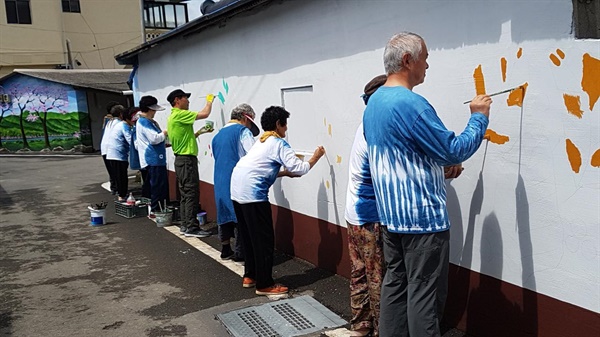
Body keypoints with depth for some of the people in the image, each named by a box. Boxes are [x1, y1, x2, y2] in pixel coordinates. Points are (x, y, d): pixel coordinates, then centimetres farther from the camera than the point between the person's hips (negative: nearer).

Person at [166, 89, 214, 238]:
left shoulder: (174, 116, 18)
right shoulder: (179, 114, -14)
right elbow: (204, 114, -16)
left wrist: (199, 132, 15)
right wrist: (209, 101, 2)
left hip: (181, 159, 11)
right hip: (187, 159, -11)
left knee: (185, 194, 13)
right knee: (192, 194, -8)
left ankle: (185, 226, 18)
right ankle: (191, 228, -5)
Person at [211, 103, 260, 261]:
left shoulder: (218, 135, 17)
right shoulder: (243, 131, -8)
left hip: (220, 183, 8)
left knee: (225, 214, 16)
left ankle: (225, 250, 25)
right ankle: (239, 252, 4)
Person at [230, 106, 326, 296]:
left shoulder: (262, 141, 24)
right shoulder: (279, 143, -3)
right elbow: (299, 169, -9)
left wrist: (285, 172, 26)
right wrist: (316, 157, 7)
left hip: (238, 190, 10)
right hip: (252, 193, -9)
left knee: (250, 237, 19)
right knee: (264, 240, -1)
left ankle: (250, 276, 28)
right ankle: (265, 285, 5)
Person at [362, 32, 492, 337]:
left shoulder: (373, 102, 10)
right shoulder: (411, 104, -20)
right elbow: (455, 151, -16)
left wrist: (439, 163, 20)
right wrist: (479, 117, -2)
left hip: (390, 214, 9)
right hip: (422, 216, -9)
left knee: (395, 284, 16)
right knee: (424, 295, 1)